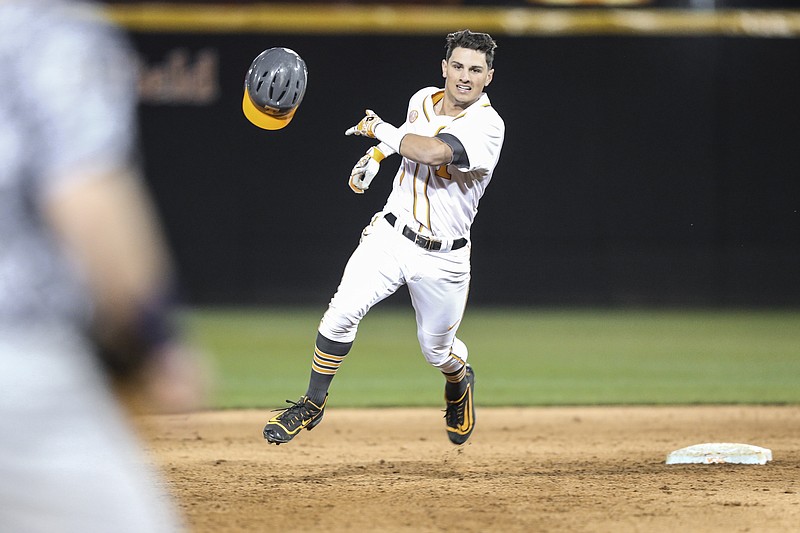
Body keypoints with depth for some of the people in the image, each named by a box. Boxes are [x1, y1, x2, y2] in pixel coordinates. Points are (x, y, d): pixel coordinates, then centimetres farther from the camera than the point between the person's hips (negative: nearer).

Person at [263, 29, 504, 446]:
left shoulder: (487, 125, -21)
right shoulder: (423, 99, 0)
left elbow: (431, 151, -37)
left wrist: (379, 128, -22)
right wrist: (375, 156, 9)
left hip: (442, 258, -3)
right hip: (390, 235, 3)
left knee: (437, 351, 12)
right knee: (342, 312, -18)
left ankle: (459, 384, 49)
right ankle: (312, 405, -3)